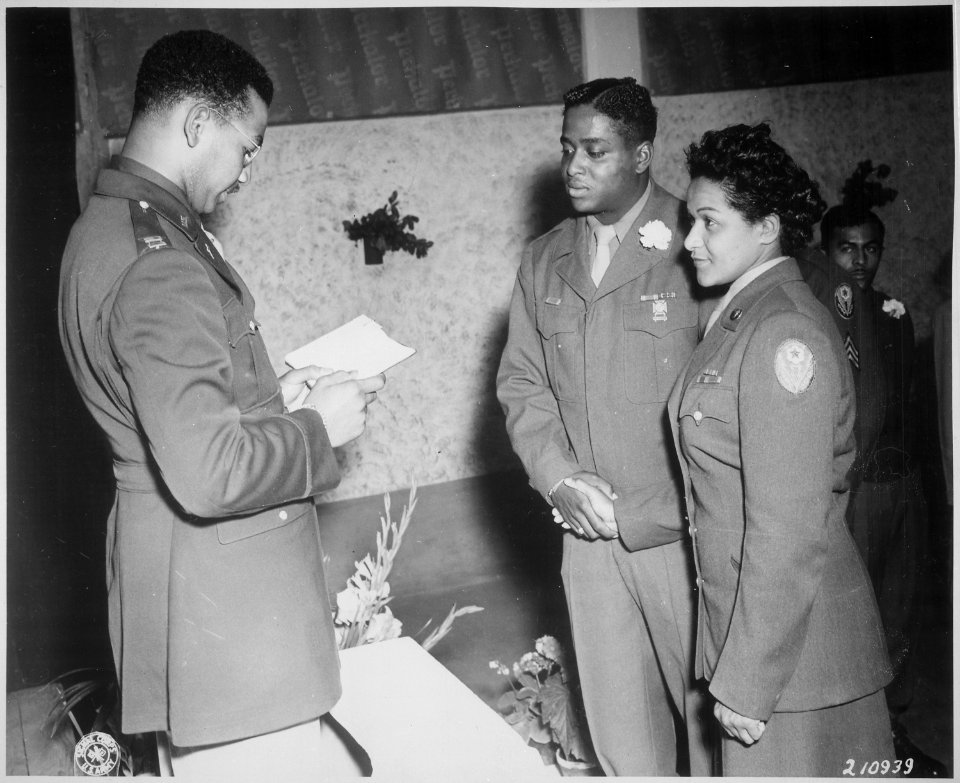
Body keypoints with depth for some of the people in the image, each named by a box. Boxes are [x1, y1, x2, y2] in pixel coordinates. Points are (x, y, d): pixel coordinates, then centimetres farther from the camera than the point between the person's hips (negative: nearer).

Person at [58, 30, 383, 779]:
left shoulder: (109, 224, 11)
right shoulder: (160, 263, -22)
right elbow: (210, 474, -28)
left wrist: (273, 395, 11)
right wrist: (318, 427, -12)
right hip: (222, 601, -10)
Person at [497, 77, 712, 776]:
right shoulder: (543, 263, 10)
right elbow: (522, 384, 12)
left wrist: (648, 511, -14)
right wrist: (560, 478, -4)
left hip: (683, 532, -5)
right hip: (589, 532, 5)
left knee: (709, 710, 7)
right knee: (620, 731, 15)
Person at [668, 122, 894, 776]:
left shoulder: (784, 333, -20)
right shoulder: (741, 317, 9)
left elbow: (789, 531, -23)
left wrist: (746, 684, -19)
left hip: (791, 644, -9)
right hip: (744, 616, 9)